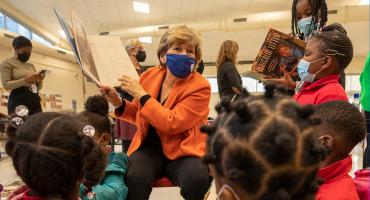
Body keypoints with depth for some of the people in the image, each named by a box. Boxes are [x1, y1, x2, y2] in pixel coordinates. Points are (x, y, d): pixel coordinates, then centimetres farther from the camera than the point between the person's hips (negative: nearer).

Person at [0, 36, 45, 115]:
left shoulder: (31, 66, 24)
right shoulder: (7, 63, 8)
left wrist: (40, 81, 2)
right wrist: (27, 80, -15)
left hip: (35, 101, 5)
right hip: (18, 101, -5)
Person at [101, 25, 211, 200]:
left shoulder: (200, 87, -10)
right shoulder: (149, 76, 2)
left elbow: (171, 123, -21)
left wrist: (142, 95, -17)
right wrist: (118, 103, -2)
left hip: (182, 151, -2)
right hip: (149, 148, 2)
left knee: (198, 180, -32)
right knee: (134, 178, -29)